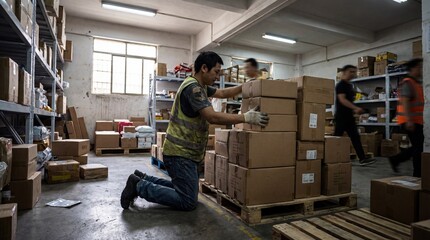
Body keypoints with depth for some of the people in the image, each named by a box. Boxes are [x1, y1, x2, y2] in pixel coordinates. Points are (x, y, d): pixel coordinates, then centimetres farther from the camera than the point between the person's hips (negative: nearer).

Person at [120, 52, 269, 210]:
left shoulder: (200, 86, 14)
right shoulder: (193, 87, -18)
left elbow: (223, 93, 25)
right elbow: (212, 117, -27)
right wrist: (246, 118, -22)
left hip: (185, 151, 11)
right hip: (180, 153, -11)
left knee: (183, 189, 19)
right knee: (188, 202, -6)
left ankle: (142, 179, 22)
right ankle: (139, 186, 0)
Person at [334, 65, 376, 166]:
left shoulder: (349, 85, 17)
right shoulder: (341, 85, -12)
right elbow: (342, 100, -23)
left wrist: (354, 110, 16)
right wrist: (355, 108, -28)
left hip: (349, 116, 9)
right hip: (341, 116, -9)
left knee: (355, 137, 7)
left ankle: (362, 158, 9)